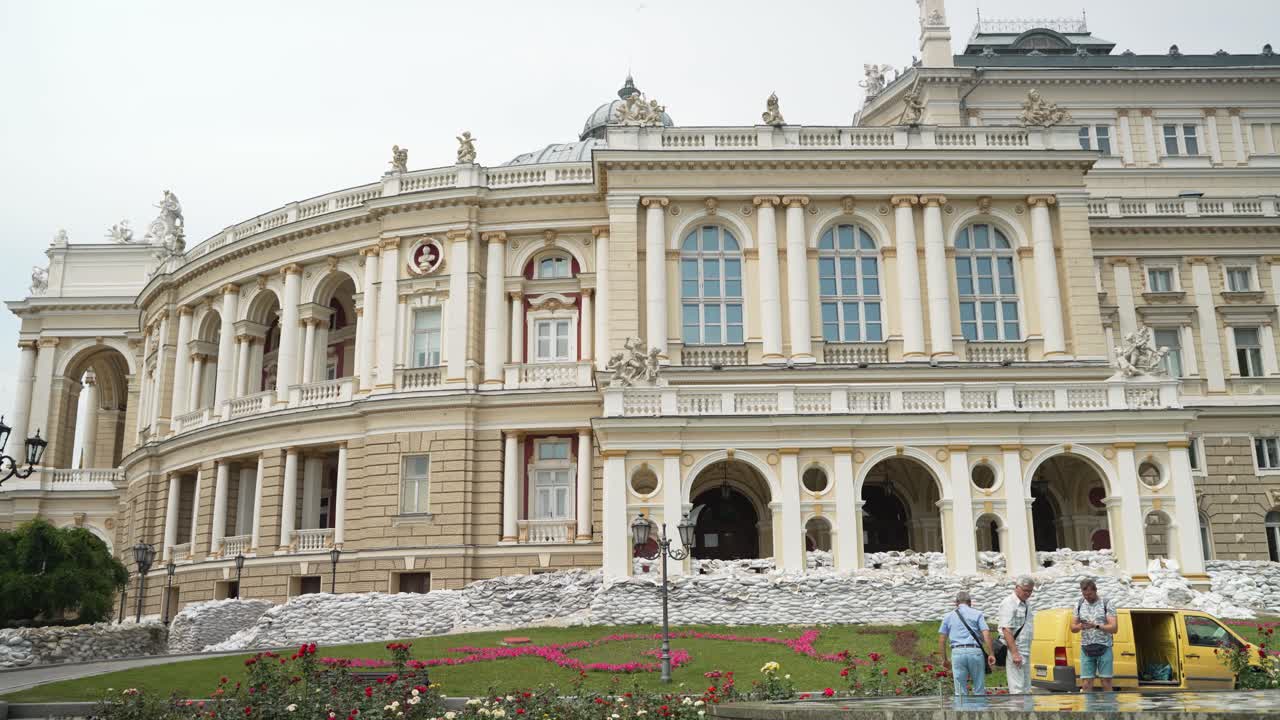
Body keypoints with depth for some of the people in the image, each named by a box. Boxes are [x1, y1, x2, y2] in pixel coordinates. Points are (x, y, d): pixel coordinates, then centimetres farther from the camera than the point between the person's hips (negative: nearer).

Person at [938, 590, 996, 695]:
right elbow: (986, 634, -4)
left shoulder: (948, 616, 15)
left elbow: (941, 640, 10)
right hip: (975, 651, -1)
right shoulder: (977, 614, 10)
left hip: (957, 652, 1)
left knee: (960, 691, 5)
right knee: (979, 689, 9)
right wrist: (991, 654, -4)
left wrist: (944, 659, 17)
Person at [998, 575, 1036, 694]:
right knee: (1017, 689, -11)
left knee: (1026, 689, 12)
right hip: (1014, 651, -9)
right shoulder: (1009, 604, -12)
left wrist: (1026, 653, 17)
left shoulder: (1026, 605, 17)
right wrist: (1015, 653, -24)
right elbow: (1006, 630, -19)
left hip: (1025, 652, 9)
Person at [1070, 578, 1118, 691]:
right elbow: (1073, 627, 12)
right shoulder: (1079, 605, 10)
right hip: (1086, 649, 3)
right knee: (1086, 683, -1)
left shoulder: (1106, 604, -1)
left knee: (1106, 682, -2)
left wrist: (1096, 626, -22)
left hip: (1104, 648, -3)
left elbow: (1114, 628, -8)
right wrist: (1080, 626, -11)